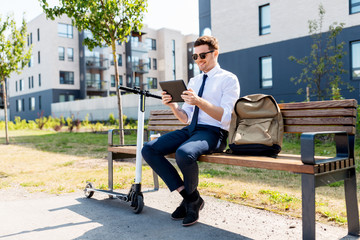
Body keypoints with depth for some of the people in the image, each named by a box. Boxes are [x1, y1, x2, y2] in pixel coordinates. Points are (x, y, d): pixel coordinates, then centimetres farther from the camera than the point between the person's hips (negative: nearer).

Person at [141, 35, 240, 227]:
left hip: (213, 132, -7)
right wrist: (173, 106, -3)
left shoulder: (229, 79, 1)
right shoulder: (194, 81, 21)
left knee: (184, 153, -37)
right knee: (148, 150, -12)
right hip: (190, 130, 7)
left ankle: (193, 198, -5)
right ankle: (188, 197, -7)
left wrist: (200, 101, -25)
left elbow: (226, 117, -13)